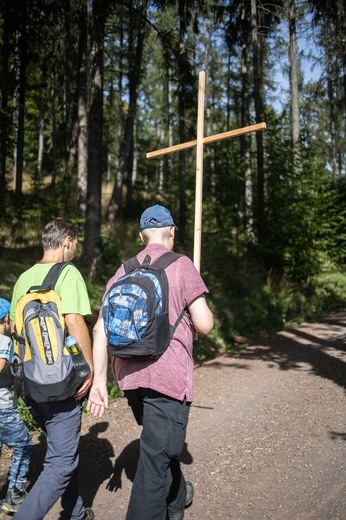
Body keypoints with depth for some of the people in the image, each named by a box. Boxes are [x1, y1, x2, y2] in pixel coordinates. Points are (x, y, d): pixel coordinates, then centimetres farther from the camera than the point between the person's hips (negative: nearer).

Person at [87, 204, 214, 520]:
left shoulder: (123, 272, 8)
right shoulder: (181, 266, -6)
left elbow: (101, 328, 3)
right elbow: (205, 325, -10)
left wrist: (99, 381, 6)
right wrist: (200, 314, 13)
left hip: (130, 376, 7)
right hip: (169, 375, -6)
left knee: (161, 444, 27)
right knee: (156, 459, 1)